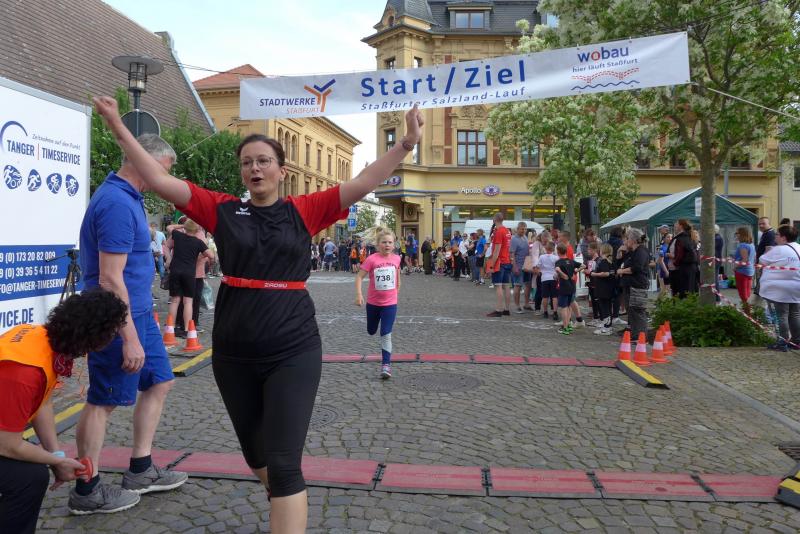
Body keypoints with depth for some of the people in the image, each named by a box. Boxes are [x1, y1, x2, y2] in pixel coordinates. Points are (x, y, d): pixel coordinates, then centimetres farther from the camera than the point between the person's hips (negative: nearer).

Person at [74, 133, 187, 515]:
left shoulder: (127, 197, 11)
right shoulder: (117, 203, -21)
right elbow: (110, 278, -25)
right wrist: (130, 338, -24)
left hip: (139, 312, 10)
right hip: (120, 319, -10)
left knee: (159, 381, 16)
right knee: (103, 402, 2)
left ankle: (140, 471, 27)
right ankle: (86, 492, 17)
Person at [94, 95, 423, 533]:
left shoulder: (303, 212, -1)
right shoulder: (222, 211, 2)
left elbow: (363, 184, -6)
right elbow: (159, 180, 0)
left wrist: (406, 143, -13)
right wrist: (119, 129, -2)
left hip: (293, 352, -3)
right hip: (232, 354, 4)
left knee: (283, 463, -5)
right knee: (254, 453, 21)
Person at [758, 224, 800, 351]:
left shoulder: (778, 250, -15)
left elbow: (763, 261, -5)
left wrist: (768, 252, 11)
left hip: (781, 290, -7)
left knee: (782, 316, -2)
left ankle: (782, 343, 0)